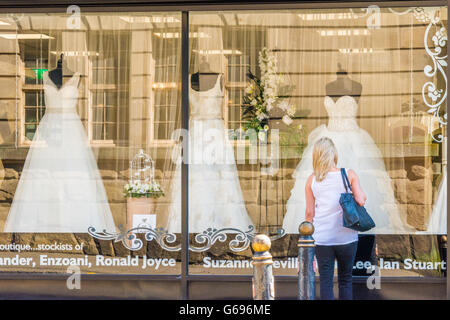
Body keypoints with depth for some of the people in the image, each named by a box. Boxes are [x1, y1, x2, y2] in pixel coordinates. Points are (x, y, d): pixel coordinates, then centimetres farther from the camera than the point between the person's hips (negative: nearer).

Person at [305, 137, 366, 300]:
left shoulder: (312, 180, 0)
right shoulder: (349, 174, -3)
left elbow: (309, 212, 2)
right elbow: (361, 200, -13)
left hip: (322, 239, 0)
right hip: (346, 237, 0)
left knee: (325, 281, 4)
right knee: (345, 280, 12)